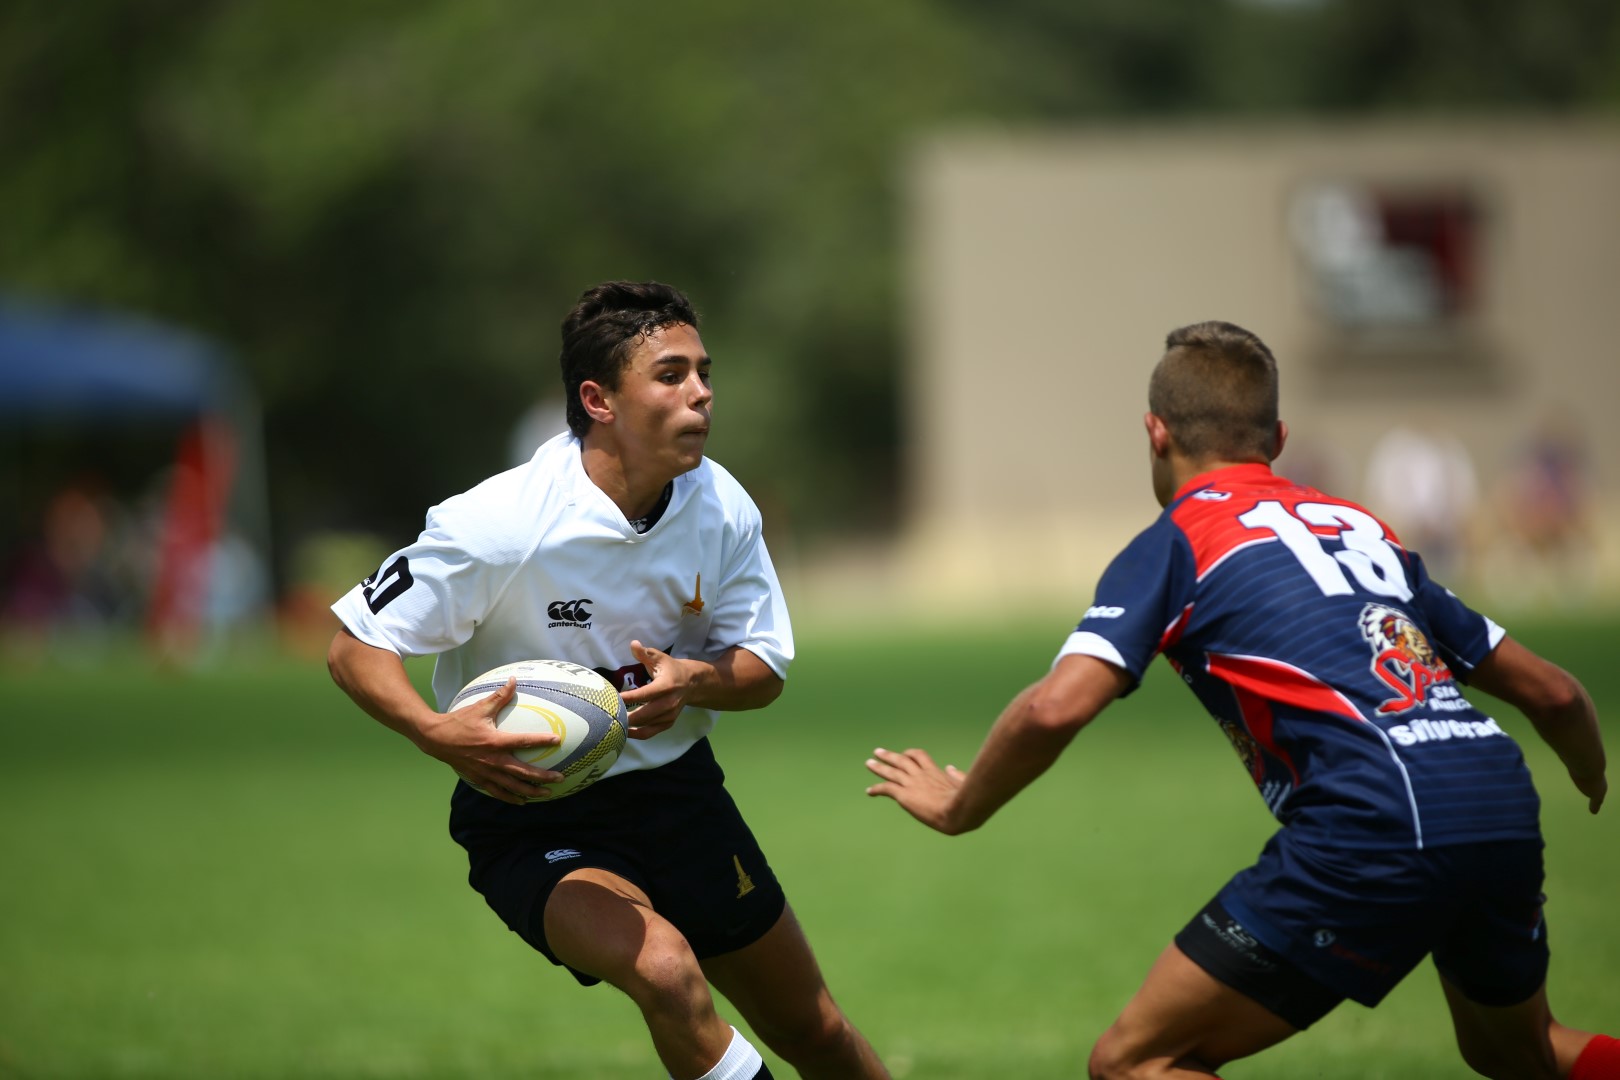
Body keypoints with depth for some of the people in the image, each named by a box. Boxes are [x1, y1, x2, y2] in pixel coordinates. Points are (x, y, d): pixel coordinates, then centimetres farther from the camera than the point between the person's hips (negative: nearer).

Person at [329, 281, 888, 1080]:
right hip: (531, 816, -5)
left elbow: (764, 669, 1)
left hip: (674, 789, 5)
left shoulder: (722, 507, -8)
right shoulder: (501, 526, -24)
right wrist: (439, 735, -36)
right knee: (666, 970, -33)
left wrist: (689, 680, -22)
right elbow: (354, 648, -17)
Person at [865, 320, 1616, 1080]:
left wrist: (960, 807, 12)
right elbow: (1550, 690, 27)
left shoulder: (1176, 544, 8)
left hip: (1373, 826, -6)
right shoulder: (1362, 529, 24)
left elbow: (1055, 708, -7)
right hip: (1504, 807, 6)